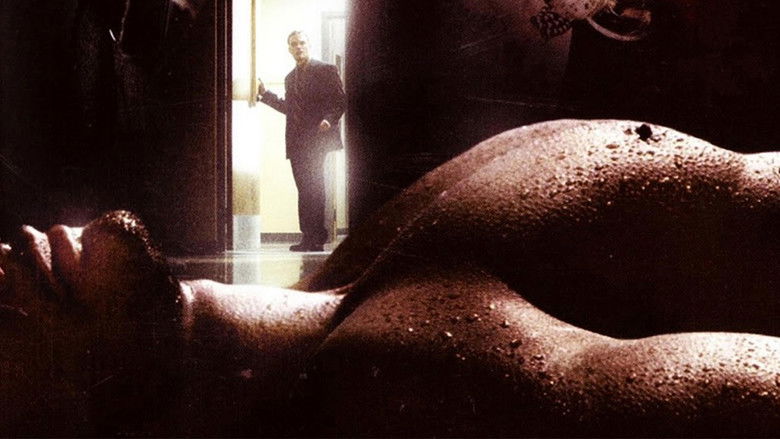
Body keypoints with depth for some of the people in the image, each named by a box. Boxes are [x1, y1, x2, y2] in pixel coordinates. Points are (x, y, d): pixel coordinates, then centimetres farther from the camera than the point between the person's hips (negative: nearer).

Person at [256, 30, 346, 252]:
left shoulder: (325, 70, 2)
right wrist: (265, 94, 22)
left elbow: (340, 101, -3)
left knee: (313, 189, -10)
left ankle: (315, 238, -7)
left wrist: (329, 119, -20)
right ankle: (309, 237, 8)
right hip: (297, 142, 6)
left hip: (318, 139, -6)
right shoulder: (290, 78, 22)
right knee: (305, 189, 5)